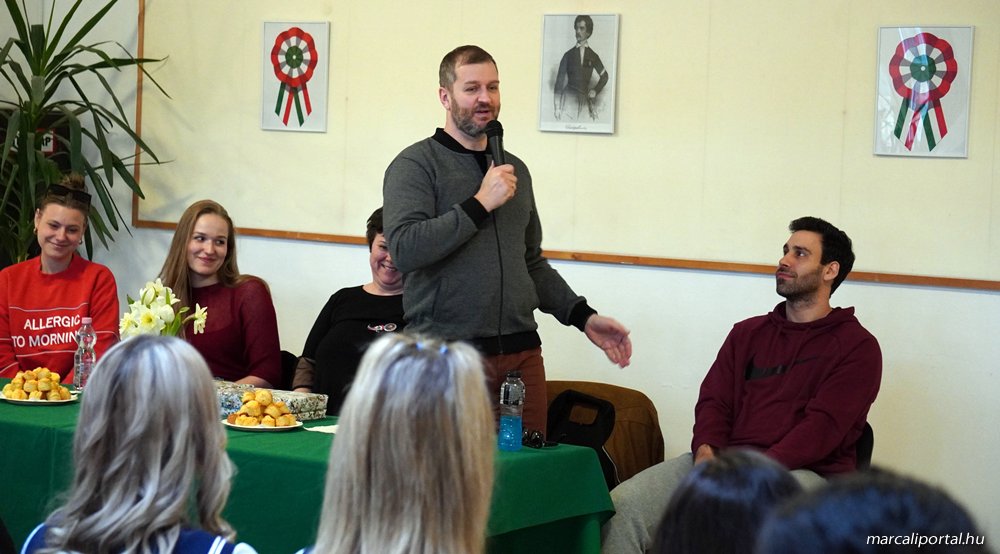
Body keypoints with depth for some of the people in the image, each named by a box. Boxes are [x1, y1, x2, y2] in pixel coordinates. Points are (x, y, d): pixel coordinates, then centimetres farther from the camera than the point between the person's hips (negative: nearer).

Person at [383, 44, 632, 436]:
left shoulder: (514, 169, 18)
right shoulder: (415, 165, -2)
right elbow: (404, 249, -18)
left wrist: (583, 316, 16)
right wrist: (480, 204, -17)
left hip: (521, 353, 6)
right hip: (448, 352, -6)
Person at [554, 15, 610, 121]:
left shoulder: (593, 56, 13)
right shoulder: (568, 55, 9)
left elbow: (604, 76, 27)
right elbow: (559, 81, 6)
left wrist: (596, 90, 12)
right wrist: (557, 107, -2)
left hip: (585, 98, 1)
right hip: (569, 97, -1)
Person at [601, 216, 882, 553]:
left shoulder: (857, 346, 4)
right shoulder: (747, 333, 22)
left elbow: (822, 428, -8)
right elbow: (714, 401, 15)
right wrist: (706, 450, -9)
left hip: (805, 472, -5)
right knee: (622, 505, -21)